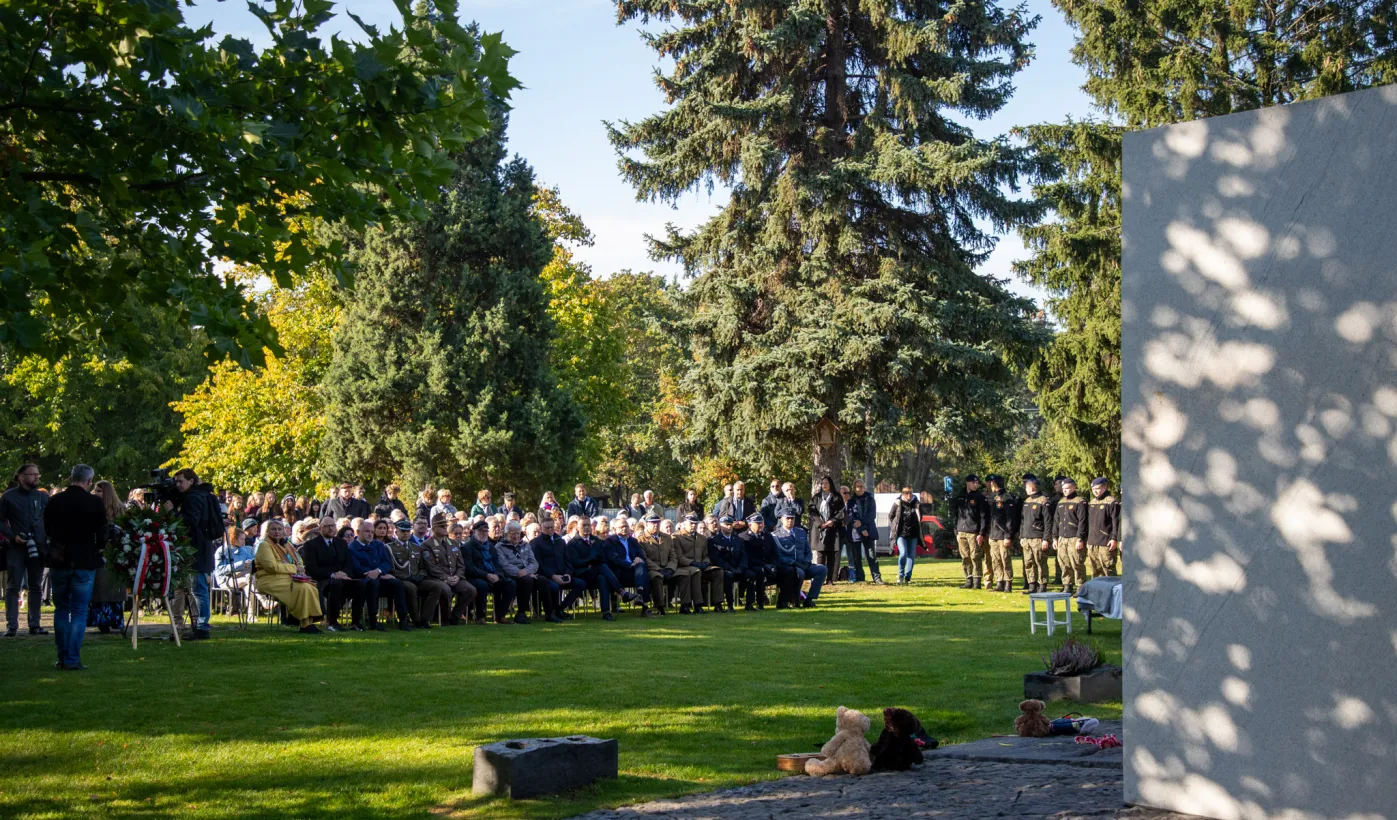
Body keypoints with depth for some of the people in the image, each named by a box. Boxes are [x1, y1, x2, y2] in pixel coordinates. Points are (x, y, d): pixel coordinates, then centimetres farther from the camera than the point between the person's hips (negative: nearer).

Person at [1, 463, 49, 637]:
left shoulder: (43, 497, 10)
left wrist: (49, 537, 0)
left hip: (38, 548, 4)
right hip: (16, 548, -3)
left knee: (36, 587, 7)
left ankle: (34, 624, 13)